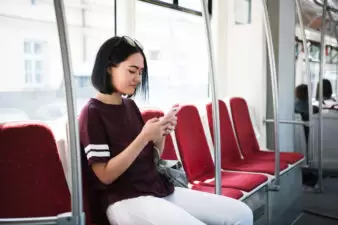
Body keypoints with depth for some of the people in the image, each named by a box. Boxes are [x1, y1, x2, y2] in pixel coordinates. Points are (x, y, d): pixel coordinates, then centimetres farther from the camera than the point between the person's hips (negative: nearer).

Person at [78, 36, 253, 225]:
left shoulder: (130, 105, 13)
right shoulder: (92, 113, -9)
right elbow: (105, 175, -14)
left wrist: (160, 136, -3)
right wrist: (144, 137, -19)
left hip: (159, 189, 8)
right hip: (124, 201, -8)